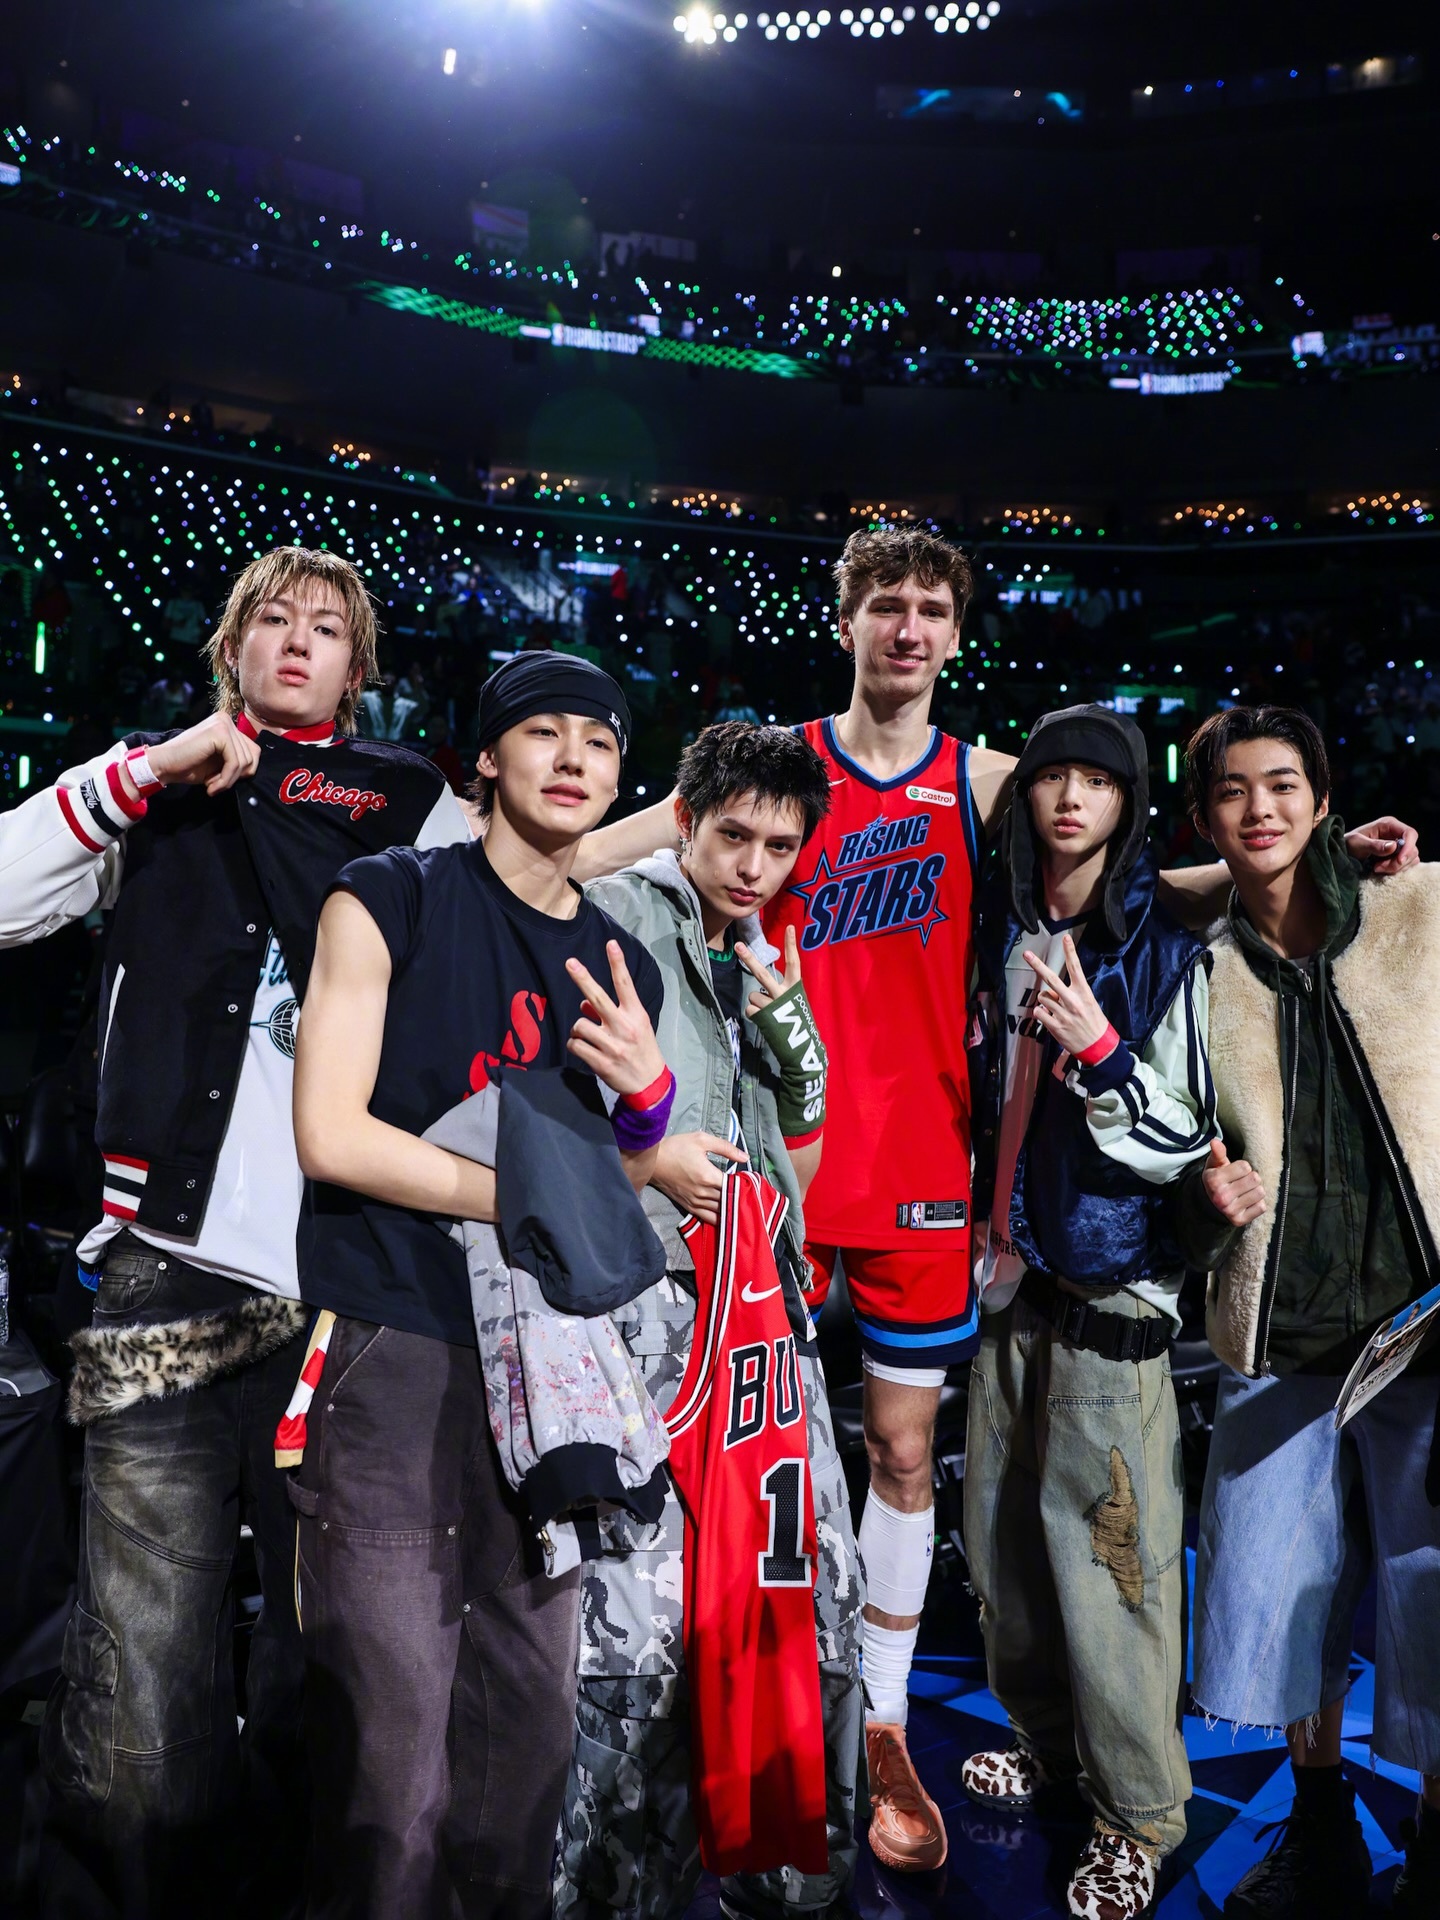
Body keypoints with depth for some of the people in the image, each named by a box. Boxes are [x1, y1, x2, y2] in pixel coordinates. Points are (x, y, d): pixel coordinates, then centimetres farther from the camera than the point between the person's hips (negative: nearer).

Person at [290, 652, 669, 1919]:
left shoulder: (622, 969, 12)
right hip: (393, 1356, -5)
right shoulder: (389, 901, -3)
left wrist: (647, 1098, -9)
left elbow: (619, 1194, 13)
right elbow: (329, 1134, -11)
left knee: (532, 1710, 12)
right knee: (395, 1723, -3)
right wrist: (535, 1195, -9)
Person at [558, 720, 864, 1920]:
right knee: (643, 1619, -11)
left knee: (822, 1592, 9)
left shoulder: (762, 963, 21)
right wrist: (642, 1153, -14)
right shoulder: (616, 915, 0)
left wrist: (793, 1031, 5)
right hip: (645, 1293, -7)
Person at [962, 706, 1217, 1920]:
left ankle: (1140, 1813, 20)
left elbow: (1185, 1142, -10)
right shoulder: (1003, 928, 7)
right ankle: (1045, 1741, 36)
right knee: (1003, 1527, 14)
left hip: (1113, 1286, -5)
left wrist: (1103, 1054, -24)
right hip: (1010, 1273, 6)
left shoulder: (1168, 946, -9)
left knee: (1106, 1549, 0)